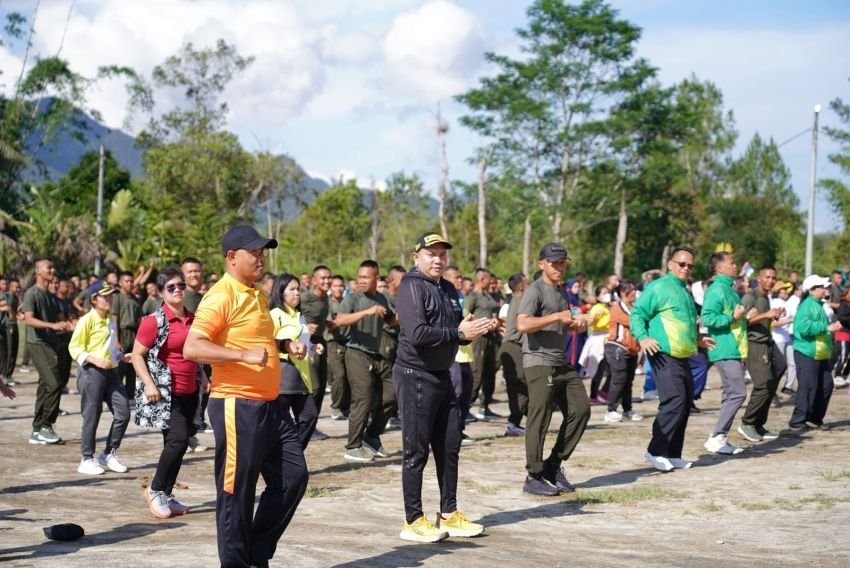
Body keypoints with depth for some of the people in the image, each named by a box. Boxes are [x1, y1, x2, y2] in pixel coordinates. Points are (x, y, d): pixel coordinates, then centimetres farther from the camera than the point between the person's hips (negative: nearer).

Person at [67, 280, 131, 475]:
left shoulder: (111, 320, 14)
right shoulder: (87, 320, -9)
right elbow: (74, 348, -11)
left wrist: (122, 356, 9)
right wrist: (96, 360, -22)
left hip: (111, 371, 7)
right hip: (92, 372, -7)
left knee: (123, 413, 2)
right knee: (91, 417, -1)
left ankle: (109, 454, 16)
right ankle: (87, 460, 10)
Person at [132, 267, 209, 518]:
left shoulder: (192, 319, 11)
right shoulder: (154, 321, -9)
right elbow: (137, 355, -8)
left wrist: (203, 378, 15)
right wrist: (149, 384, -18)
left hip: (189, 393, 7)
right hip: (166, 393, -7)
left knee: (177, 445, 8)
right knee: (178, 439, -16)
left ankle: (166, 496, 17)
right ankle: (154, 490, 0)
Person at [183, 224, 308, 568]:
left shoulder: (257, 296, 15)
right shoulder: (221, 297, -13)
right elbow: (192, 348, -22)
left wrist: (283, 345, 11)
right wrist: (244, 355, -30)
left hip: (269, 405, 9)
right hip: (237, 406, -9)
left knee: (294, 476, 10)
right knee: (237, 490, -1)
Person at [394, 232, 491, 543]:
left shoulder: (448, 289, 15)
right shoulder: (412, 286, -12)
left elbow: (459, 327, 17)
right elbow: (417, 333, -24)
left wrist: (473, 329, -6)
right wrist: (459, 333, -19)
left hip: (442, 375, 9)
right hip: (415, 375, -9)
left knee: (449, 447, 13)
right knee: (416, 450, -2)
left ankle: (448, 514, 23)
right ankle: (413, 521, 5)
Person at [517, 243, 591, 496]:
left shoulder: (561, 292, 19)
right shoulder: (535, 290, -9)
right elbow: (523, 324, -25)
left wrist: (574, 324, 11)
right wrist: (557, 316, -27)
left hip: (562, 363, 9)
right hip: (539, 363, -9)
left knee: (581, 410, 5)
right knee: (539, 419, -8)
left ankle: (554, 465, 15)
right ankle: (534, 477, -1)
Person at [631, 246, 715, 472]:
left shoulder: (685, 292, 22)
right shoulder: (659, 288, -6)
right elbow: (637, 314, -11)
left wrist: (697, 340, 34)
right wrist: (643, 337, -25)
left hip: (682, 358, 9)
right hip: (664, 356, -9)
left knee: (685, 405, 9)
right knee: (674, 402, -17)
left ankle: (672, 455, 16)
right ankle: (655, 451, -9)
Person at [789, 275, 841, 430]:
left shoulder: (818, 305, 17)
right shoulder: (808, 305, -15)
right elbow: (805, 327, -28)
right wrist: (828, 328, -25)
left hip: (820, 355, 10)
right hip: (807, 353, -10)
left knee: (826, 385, 10)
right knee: (808, 387, -8)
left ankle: (815, 418, 20)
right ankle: (797, 421, -1)